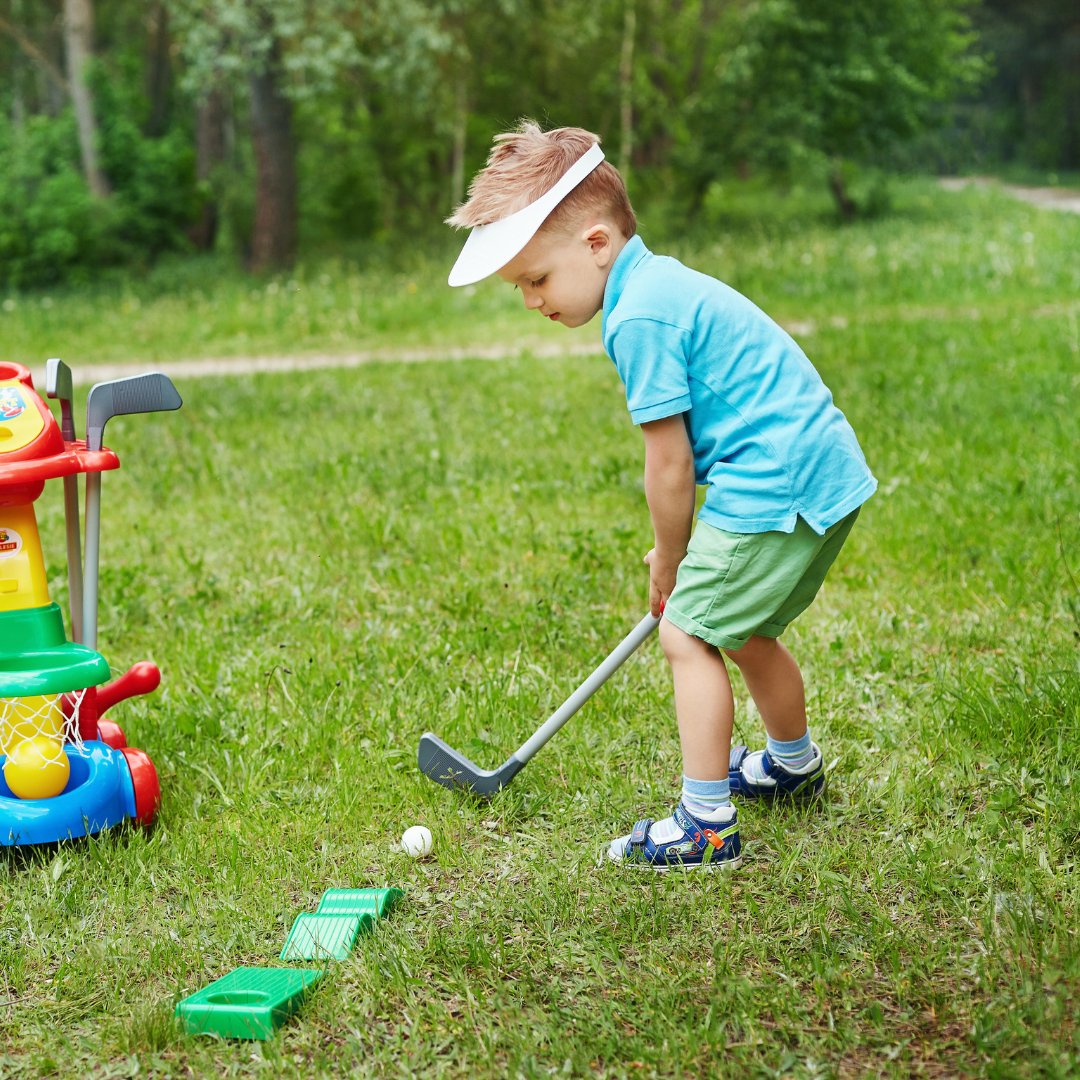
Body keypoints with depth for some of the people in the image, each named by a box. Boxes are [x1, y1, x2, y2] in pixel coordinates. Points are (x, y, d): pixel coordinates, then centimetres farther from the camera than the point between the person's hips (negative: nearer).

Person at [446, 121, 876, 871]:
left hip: (776, 487, -10)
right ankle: (795, 764, 46)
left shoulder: (639, 319, -18)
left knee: (690, 633, -5)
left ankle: (707, 826, -1)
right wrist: (680, 553, 20)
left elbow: (670, 465, -13)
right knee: (740, 631, 24)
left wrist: (669, 562, 2)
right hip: (825, 469, 10)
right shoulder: (664, 282, 14)